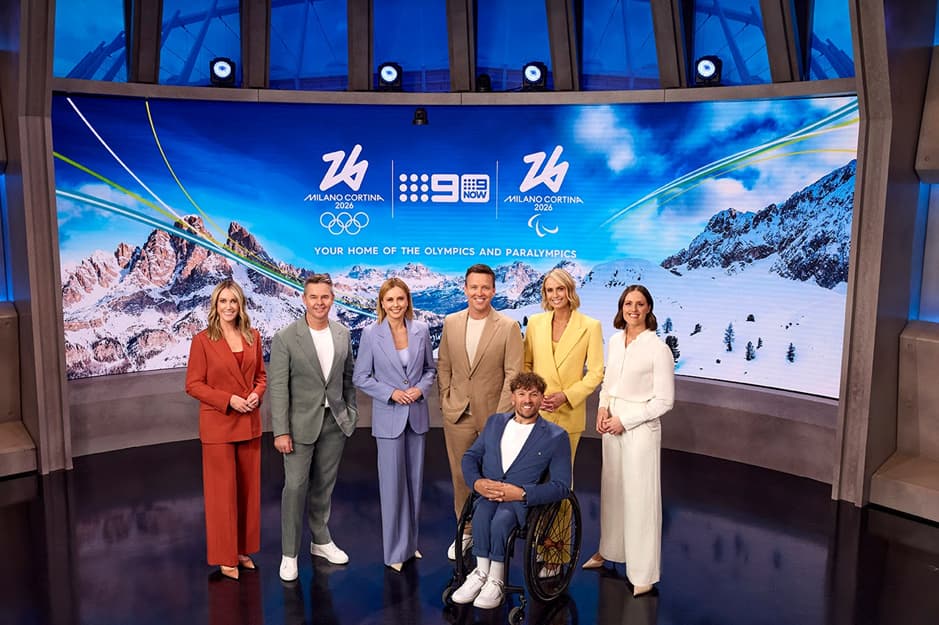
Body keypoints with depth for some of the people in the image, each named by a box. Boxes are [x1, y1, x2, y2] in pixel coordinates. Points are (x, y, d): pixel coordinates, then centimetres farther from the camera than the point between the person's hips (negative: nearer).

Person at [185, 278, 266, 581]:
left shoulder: (252, 337, 4)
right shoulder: (202, 340, -8)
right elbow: (193, 384, -8)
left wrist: (256, 394, -8)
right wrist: (228, 400, -18)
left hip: (249, 423, 4)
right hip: (218, 424, -4)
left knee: (248, 488, 12)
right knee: (222, 490, 4)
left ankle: (244, 548, 27)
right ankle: (225, 556, 18)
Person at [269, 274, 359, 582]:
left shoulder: (343, 334, 3)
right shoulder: (285, 338, -10)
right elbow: (278, 387, -12)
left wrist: (351, 412, 8)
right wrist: (281, 431, -14)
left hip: (335, 421, 4)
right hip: (301, 423, -4)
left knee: (324, 486, 15)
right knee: (295, 487, -1)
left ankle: (321, 541, 32)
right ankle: (289, 554, 13)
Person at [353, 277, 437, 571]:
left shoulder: (421, 330, 1)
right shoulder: (371, 334, -7)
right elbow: (360, 377, -4)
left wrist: (420, 388, -9)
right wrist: (391, 393, -14)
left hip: (417, 414, 3)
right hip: (388, 417, -3)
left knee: (415, 480, 12)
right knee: (392, 482, 1)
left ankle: (410, 541, 28)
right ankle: (395, 549, 16)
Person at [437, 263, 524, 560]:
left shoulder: (509, 327, -8)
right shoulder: (451, 323, 4)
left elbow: (513, 375, -9)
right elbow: (443, 365, 12)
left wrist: (501, 416, -12)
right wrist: (446, 401, 4)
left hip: (493, 415, -3)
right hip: (457, 414, 3)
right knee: (460, 476, 12)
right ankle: (465, 532, 30)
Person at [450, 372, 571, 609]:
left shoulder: (556, 436, 5)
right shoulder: (495, 422, 19)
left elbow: (561, 486, -1)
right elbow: (470, 456, 20)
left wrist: (521, 493, -15)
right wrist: (477, 482, -3)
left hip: (523, 500, -3)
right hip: (488, 494, 3)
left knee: (501, 518, -35)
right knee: (482, 513, -33)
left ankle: (496, 582, -18)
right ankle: (481, 573, -20)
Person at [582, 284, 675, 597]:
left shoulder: (658, 348, -13)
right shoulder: (615, 340, 6)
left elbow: (664, 400, -12)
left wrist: (625, 420, -14)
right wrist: (603, 408, -1)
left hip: (640, 429, -6)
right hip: (612, 425, 6)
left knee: (640, 496, 1)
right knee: (612, 489, 17)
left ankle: (643, 572, 13)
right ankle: (609, 549, 36)